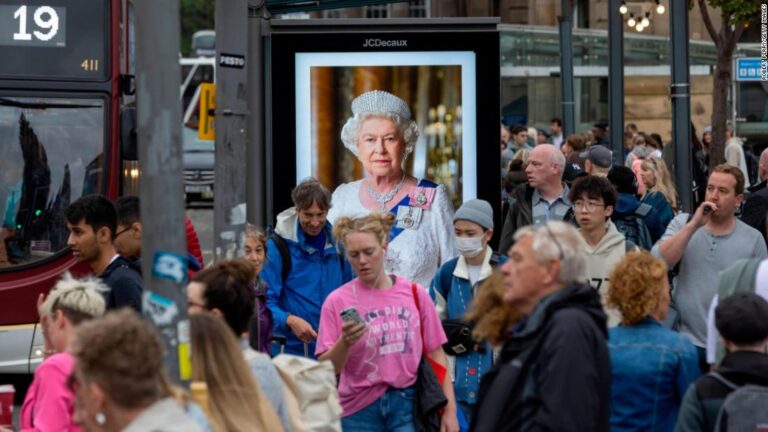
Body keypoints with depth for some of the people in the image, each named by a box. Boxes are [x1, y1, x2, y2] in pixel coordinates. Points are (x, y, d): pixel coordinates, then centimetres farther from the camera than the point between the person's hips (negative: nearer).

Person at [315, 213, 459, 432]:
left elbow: (436, 355, 7)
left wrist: (450, 410, 3)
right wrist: (344, 343, -24)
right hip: (359, 411, 0)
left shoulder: (415, 294, 3)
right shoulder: (337, 301, -1)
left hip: (408, 406, 0)